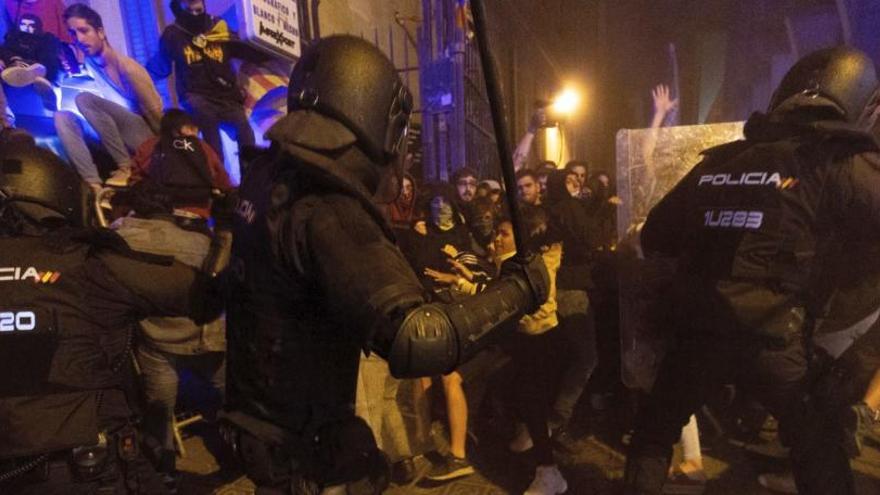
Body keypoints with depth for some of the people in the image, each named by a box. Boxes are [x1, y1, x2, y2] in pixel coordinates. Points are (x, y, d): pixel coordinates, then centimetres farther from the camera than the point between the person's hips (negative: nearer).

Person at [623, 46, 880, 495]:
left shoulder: (715, 161, 5)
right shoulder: (842, 164, -5)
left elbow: (654, 239, 8)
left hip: (697, 333, 2)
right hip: (772, 341, -1)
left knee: (655, 429, 23)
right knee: (819, 448, 27)